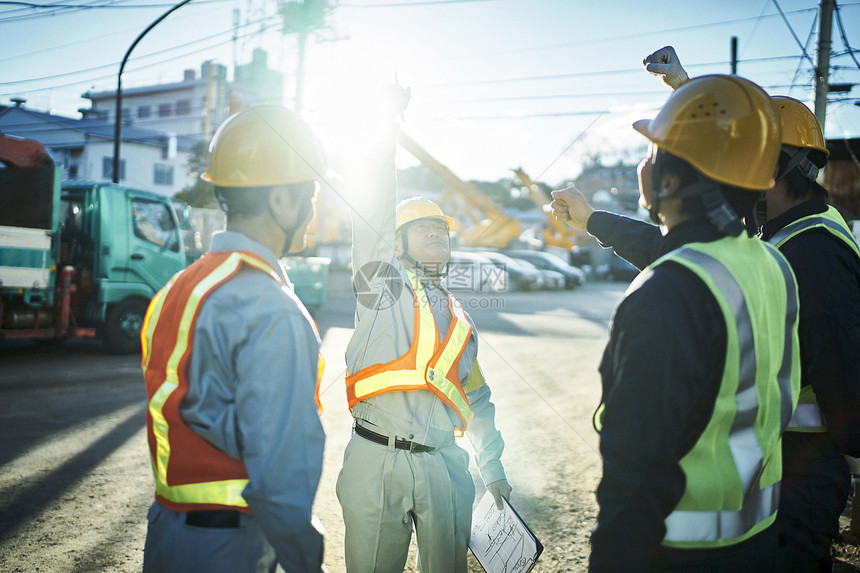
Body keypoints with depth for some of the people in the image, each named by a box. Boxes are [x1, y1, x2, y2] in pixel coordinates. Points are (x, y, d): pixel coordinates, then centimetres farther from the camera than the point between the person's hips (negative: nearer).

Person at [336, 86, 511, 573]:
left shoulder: (460, 318, 19)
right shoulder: (383, 282, 6)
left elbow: (477, 398, 23)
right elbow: (372, 214, -7)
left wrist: (493, 469, 18)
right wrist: (391, 124, -7)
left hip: (445, 468, 4)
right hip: (376, 464, -4)